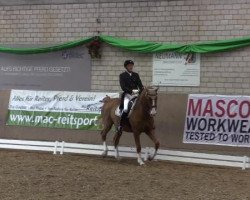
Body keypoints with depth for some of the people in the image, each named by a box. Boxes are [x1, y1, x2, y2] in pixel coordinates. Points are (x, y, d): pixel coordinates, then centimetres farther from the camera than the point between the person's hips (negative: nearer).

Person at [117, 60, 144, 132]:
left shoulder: (136, 75, 17)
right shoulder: (122, 75, 4)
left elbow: (140, 84, 10)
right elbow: (123, 87, -6)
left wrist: (141, 91, -11)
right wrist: (131, 91, -19)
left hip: (136, 94, 5)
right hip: (127, 94, -4)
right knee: (125, 108, -28)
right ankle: (120, 125, -17)